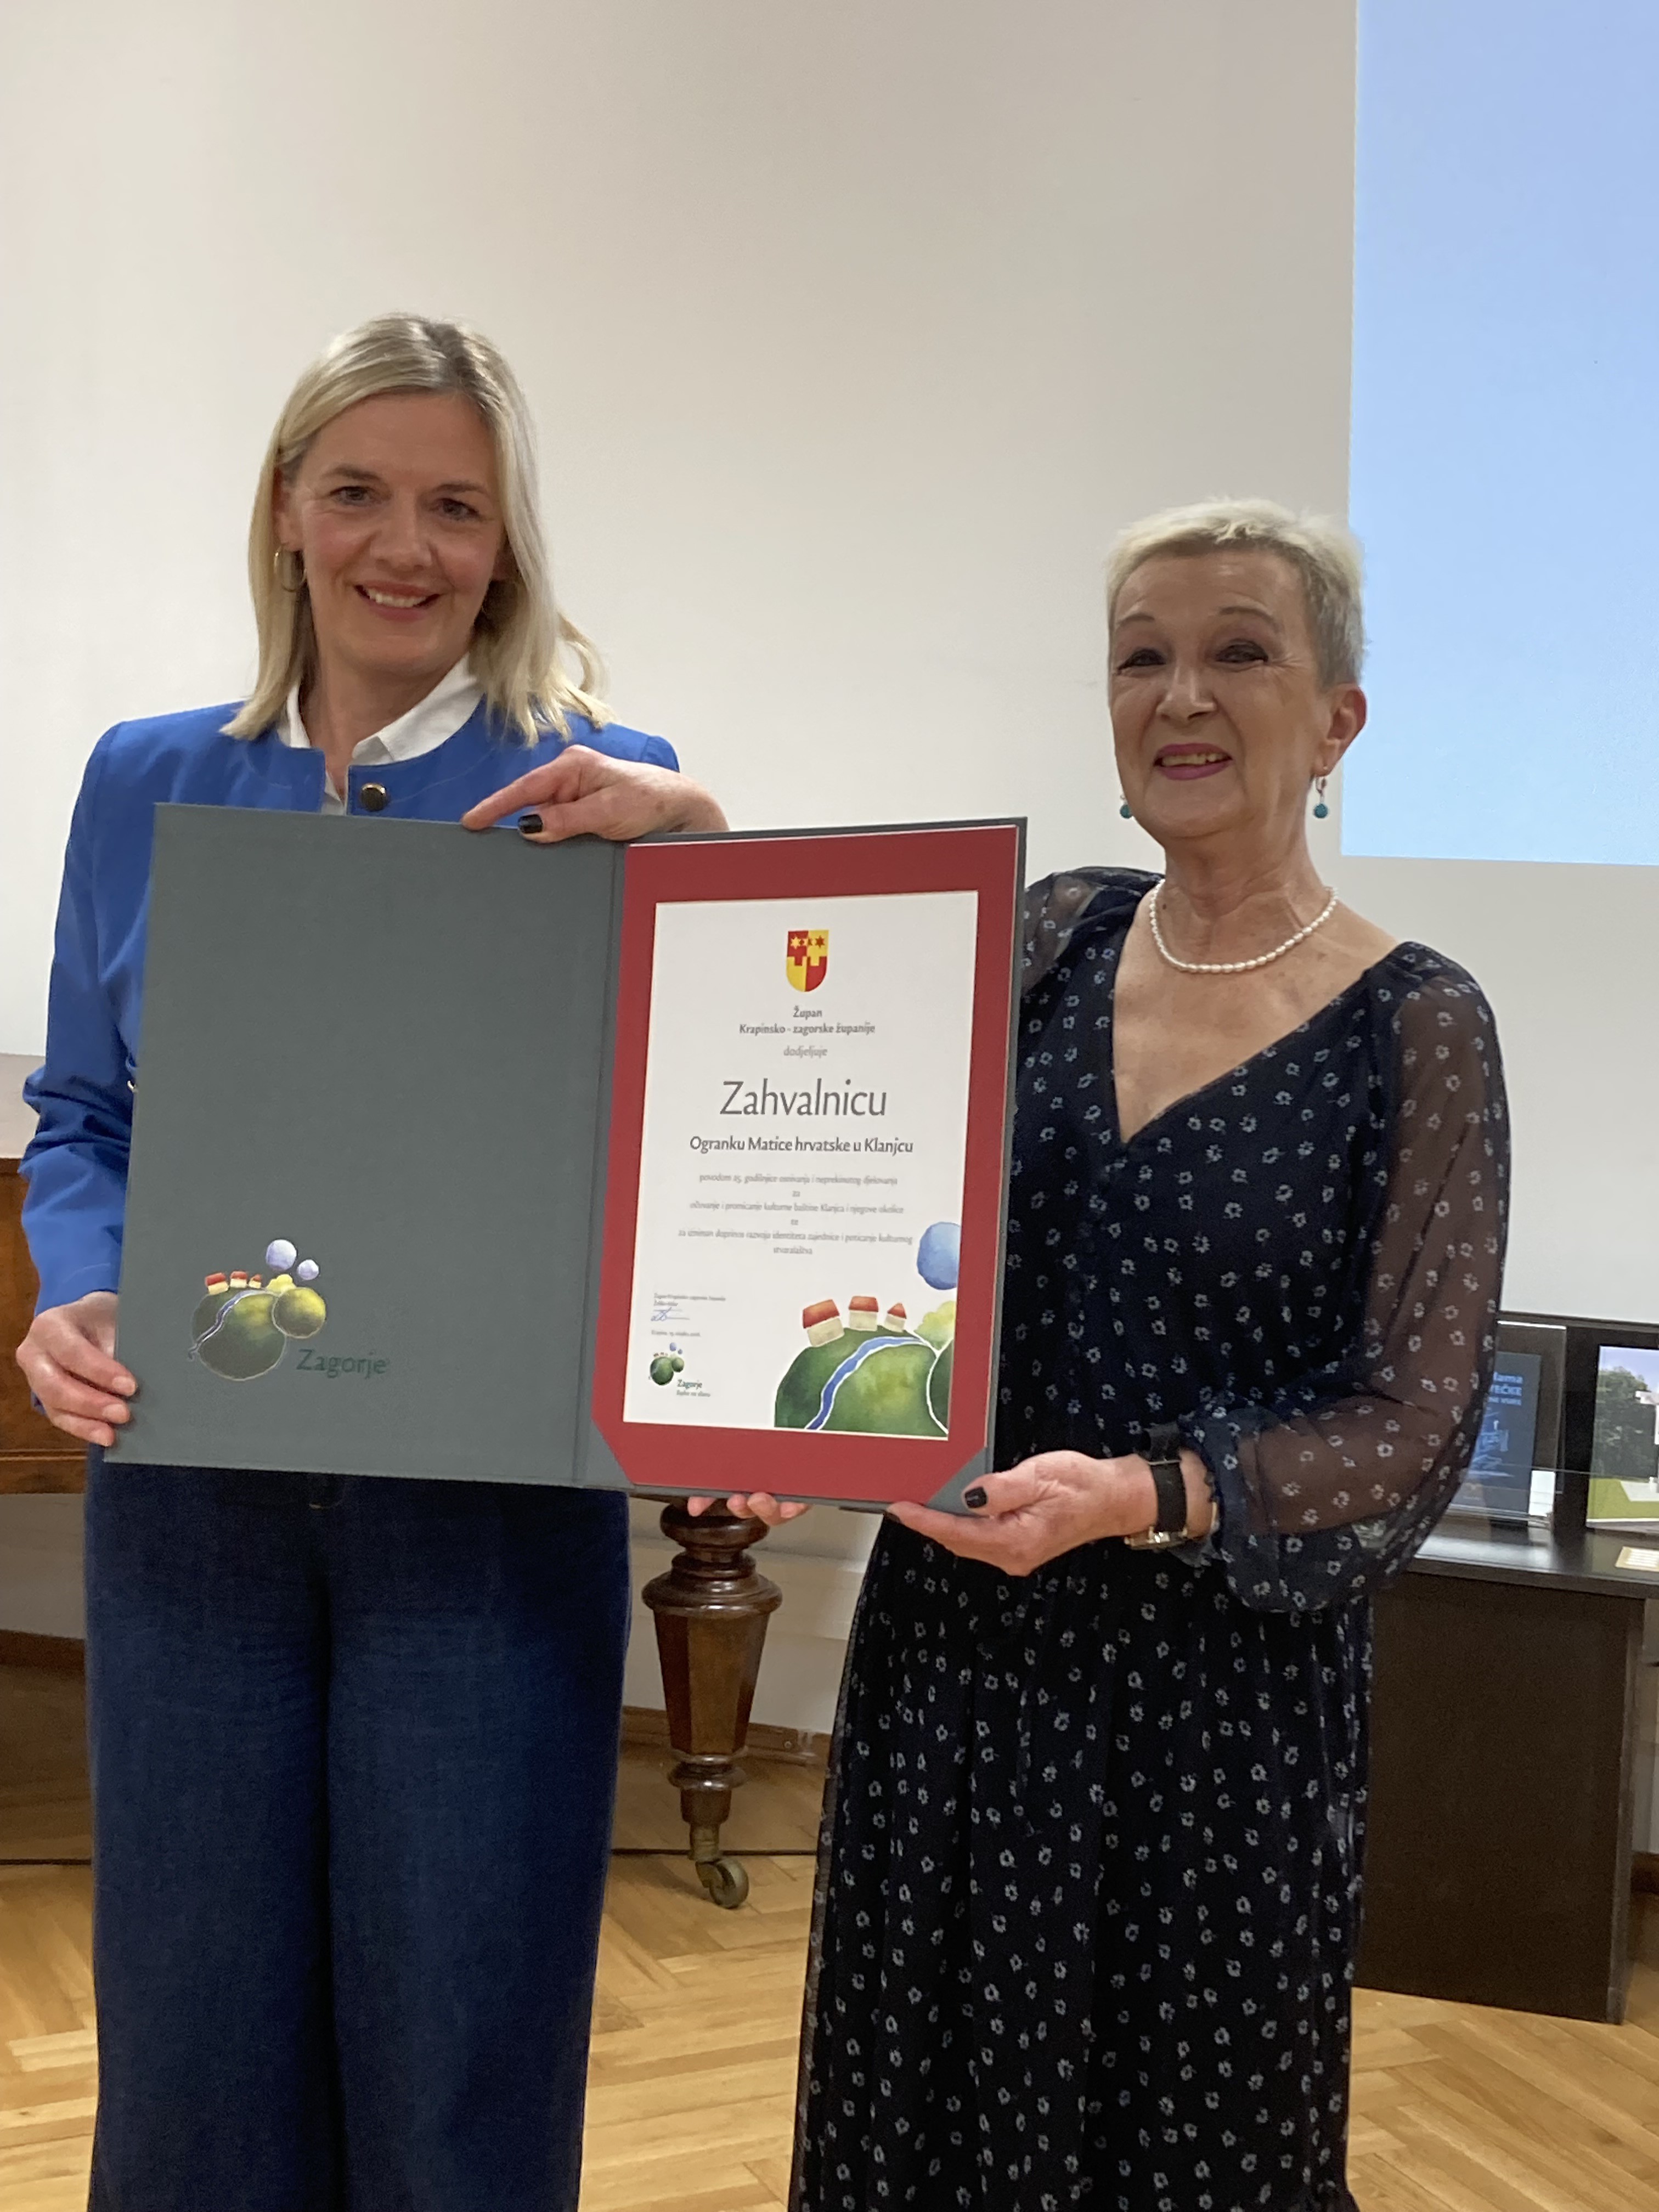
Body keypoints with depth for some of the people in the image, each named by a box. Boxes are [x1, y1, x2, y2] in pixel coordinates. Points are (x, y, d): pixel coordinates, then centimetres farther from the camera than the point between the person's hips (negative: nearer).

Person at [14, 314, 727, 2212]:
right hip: (190, 1485, 3)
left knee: (463, 2043, 10)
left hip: (488, 1493, -2)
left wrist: (695, 848, -22)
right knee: (193, 2027, 15)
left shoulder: (594, 791, -2)